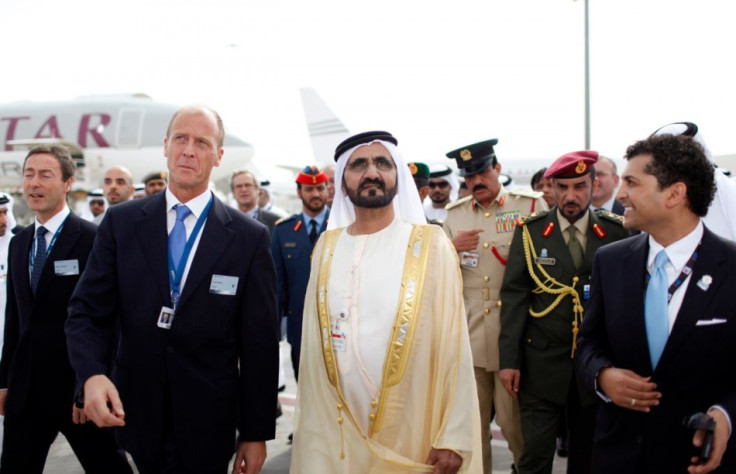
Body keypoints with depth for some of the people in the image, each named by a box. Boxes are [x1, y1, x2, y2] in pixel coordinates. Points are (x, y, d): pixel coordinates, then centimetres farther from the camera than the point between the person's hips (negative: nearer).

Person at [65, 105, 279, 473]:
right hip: (134, 412, 2)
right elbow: (88, 311, -1)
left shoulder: (250, 237, -6)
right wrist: (92, 374, -21)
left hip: (208, 425, -2)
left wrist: (257, 433, -2)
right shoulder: (121, 222, -1)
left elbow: (260, 343, -4)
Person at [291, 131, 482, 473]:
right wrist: (306, 424, 4)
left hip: (409, 436, -2)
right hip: (333, 434, 3)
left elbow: (454, 347, -9)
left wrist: (454, 437, -13)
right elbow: (313, 345, 6)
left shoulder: (430, 244, -6)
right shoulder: (326, 247, 5)